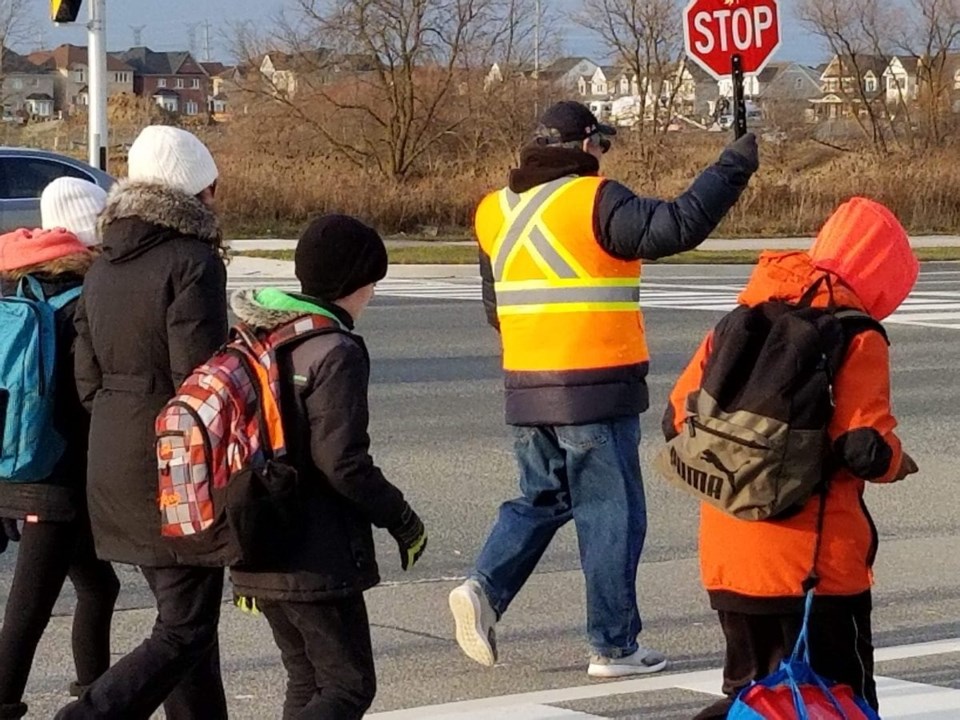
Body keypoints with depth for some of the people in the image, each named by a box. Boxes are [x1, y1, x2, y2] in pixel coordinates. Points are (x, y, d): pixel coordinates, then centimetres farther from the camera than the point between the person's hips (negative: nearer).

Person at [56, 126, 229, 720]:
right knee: (184, 631, -3)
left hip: (113, 465, 8)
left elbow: (87, 380, 11)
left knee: (183, 612, 18)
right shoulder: (193, 262, -14)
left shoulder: (104, 268, 11)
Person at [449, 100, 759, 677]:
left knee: (541, 499, 20)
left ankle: (486, 589, -1)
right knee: (612, 514, 3)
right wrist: (733, 168, -10)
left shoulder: (495, 211, 10)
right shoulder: (594, 201, -12)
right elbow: (679, 225, -20)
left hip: (527, 389, 6)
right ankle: (615, 646, 7)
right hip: (598, 390, -6)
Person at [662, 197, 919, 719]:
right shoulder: (857, 338, -8)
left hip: (727, 553, 5)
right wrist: (896, 461, 4)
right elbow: (865, 451, -17)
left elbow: (677, 419, 8)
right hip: (816, 559, -5)